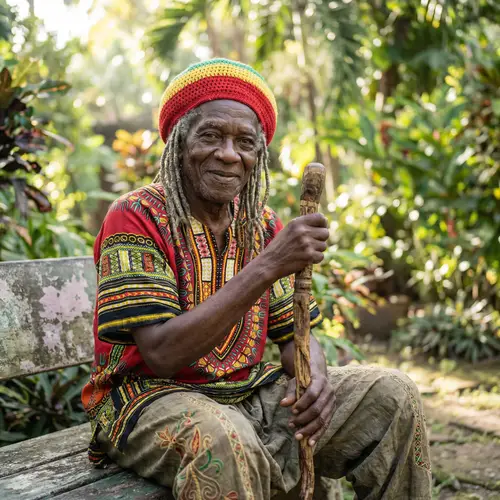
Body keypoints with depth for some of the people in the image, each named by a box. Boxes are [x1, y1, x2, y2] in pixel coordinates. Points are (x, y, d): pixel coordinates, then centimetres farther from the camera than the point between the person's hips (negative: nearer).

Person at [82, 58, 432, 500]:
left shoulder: (263, 225, 6)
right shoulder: (136, 218, -13)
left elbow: (294, 336, 8)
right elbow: (162, 354, -24)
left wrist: (314, 377, -17)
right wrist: (266, 267, -30)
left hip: (249, 392, 6)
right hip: (151, 396, -6)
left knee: (392, 394, -3)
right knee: (220, 441, -40)